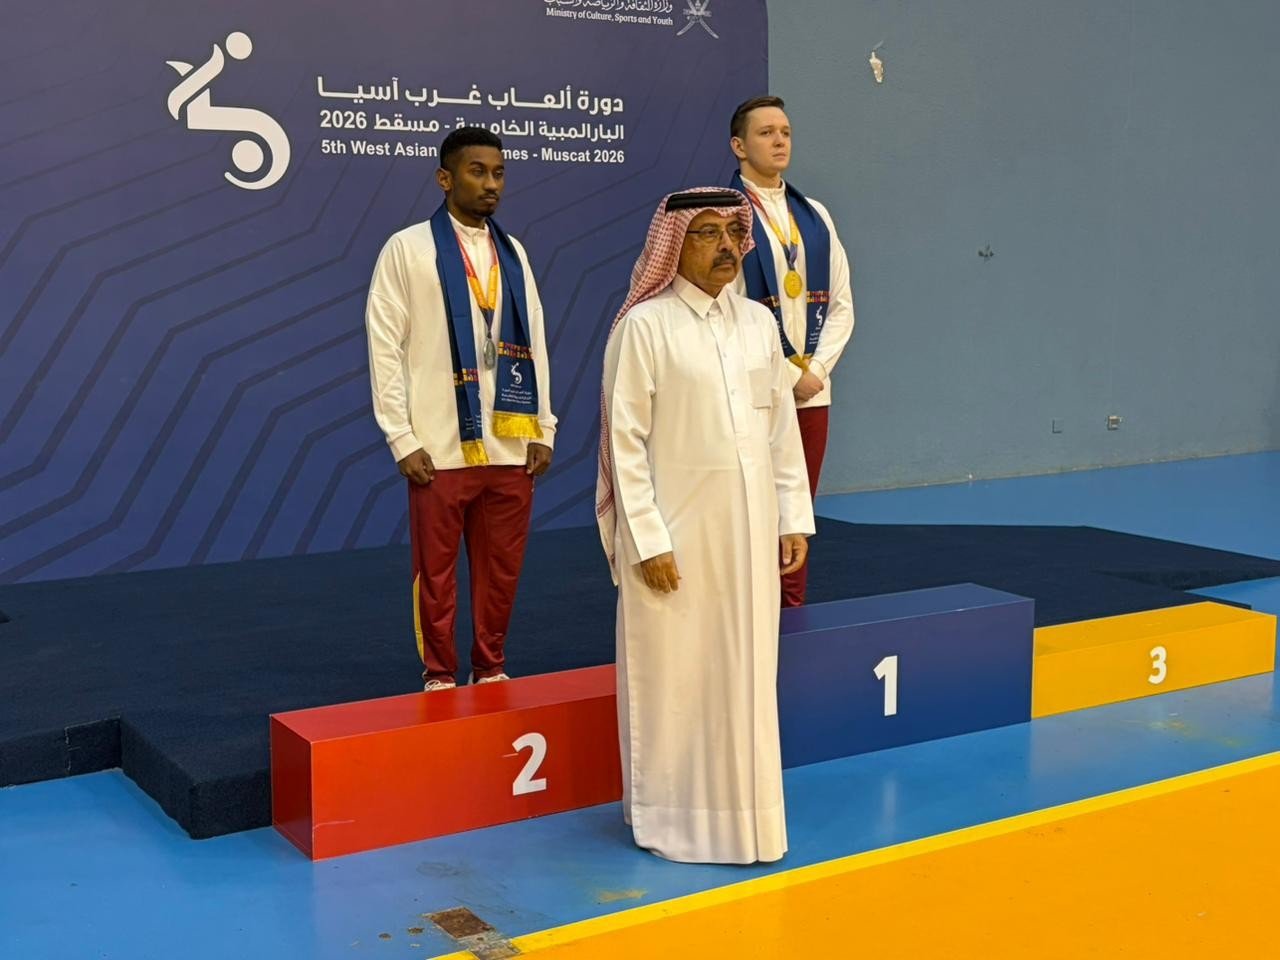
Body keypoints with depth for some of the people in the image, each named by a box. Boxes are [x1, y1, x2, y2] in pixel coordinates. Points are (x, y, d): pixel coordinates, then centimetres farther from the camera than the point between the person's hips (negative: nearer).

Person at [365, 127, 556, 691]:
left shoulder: (514, 253, 12)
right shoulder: (407, 249, -2)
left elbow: (533, 345, 13)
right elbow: (385, 348, -5)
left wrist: (543, 429, 7)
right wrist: (402, 439, -9)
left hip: (511, 446, 4)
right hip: (442, 448, -4)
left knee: (501, 570, 11)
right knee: (436, 571, 7)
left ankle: (491, 670, 26)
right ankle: (439, 676, 21)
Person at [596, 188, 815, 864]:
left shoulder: (758, 322, 8)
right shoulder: (645, 326, -8)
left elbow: (783, 428, 11)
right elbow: (626, 442, -10)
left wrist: (794, 518, 8)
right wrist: (647, 540, -13)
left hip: (749, 533, 5)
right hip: (677, 534, -5)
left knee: (747, 674, 12)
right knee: (674, 678, 4)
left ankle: (740, 808, 27)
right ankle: (673, 818, 20)